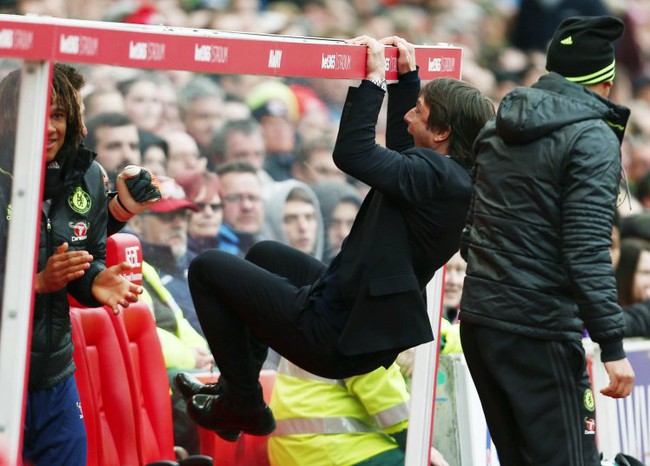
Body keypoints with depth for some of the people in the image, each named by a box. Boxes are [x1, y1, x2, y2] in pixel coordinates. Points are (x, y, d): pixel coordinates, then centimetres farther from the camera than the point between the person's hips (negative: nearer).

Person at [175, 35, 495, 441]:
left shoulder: (436, 175, -26)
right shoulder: (458, 175, 3)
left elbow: (352, 152, -32)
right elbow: (402, 153, 23)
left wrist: (374, 78, -22)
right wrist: (408, 76, 19)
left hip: (337, 338, -11)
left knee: (207, 268, 3)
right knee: (264, 253, 34)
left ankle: (244, 405, 9)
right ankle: (232, 391, 31)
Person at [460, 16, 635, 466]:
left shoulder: (496, 131, 14)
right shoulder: (592, 139, -11)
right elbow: (587, 251, -19)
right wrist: (613, 346, -18)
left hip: (478, 321, 8)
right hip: (539, 330, -8)